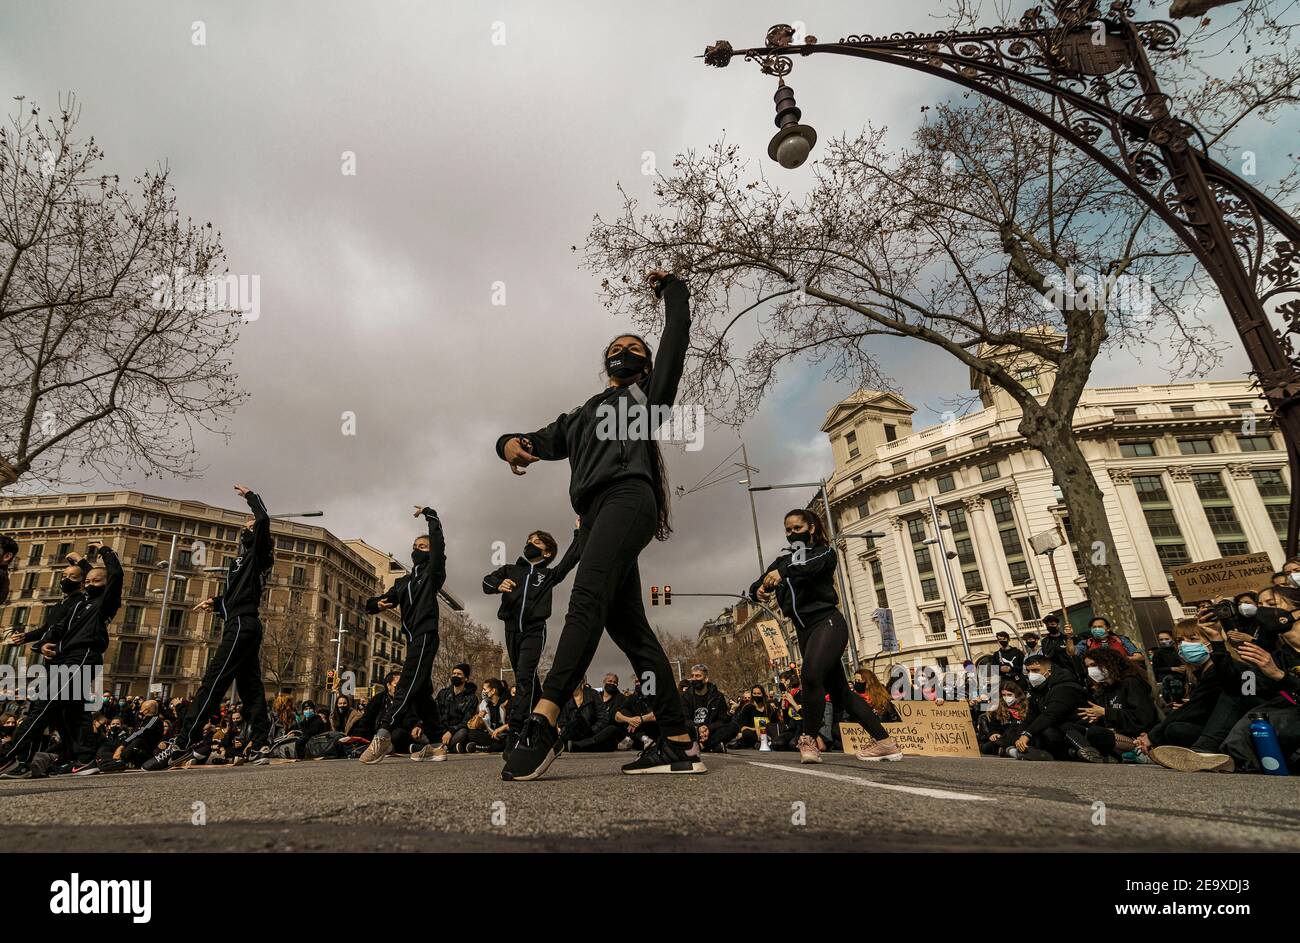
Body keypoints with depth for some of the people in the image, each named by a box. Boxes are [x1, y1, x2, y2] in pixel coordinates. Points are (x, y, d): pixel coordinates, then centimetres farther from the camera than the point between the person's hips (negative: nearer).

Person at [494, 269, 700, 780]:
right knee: (629, 627, -1)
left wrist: (671, 287, 27)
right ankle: (679, 743, 0)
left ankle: (542, 723, -37)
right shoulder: (581, 414, 36)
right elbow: (542, 441, 26)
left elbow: (677, 334, 16)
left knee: (587, 599, -26)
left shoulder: (648, 392, 21)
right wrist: (512, 443, 4)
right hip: (595, 512, 7)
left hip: (628, 498, -7)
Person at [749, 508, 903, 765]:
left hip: (827, 622, -6)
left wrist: (782, 572, -39)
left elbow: (812, 565, -22)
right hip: (805, 631, 6)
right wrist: (759, 592, -17)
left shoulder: (824, 551, 3)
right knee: (838, 691, 7)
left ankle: (809, 739, -15)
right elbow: (756, 588, 7)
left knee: (811, 674, -30)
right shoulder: (784, 559, 17)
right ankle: (885, 742, 16)